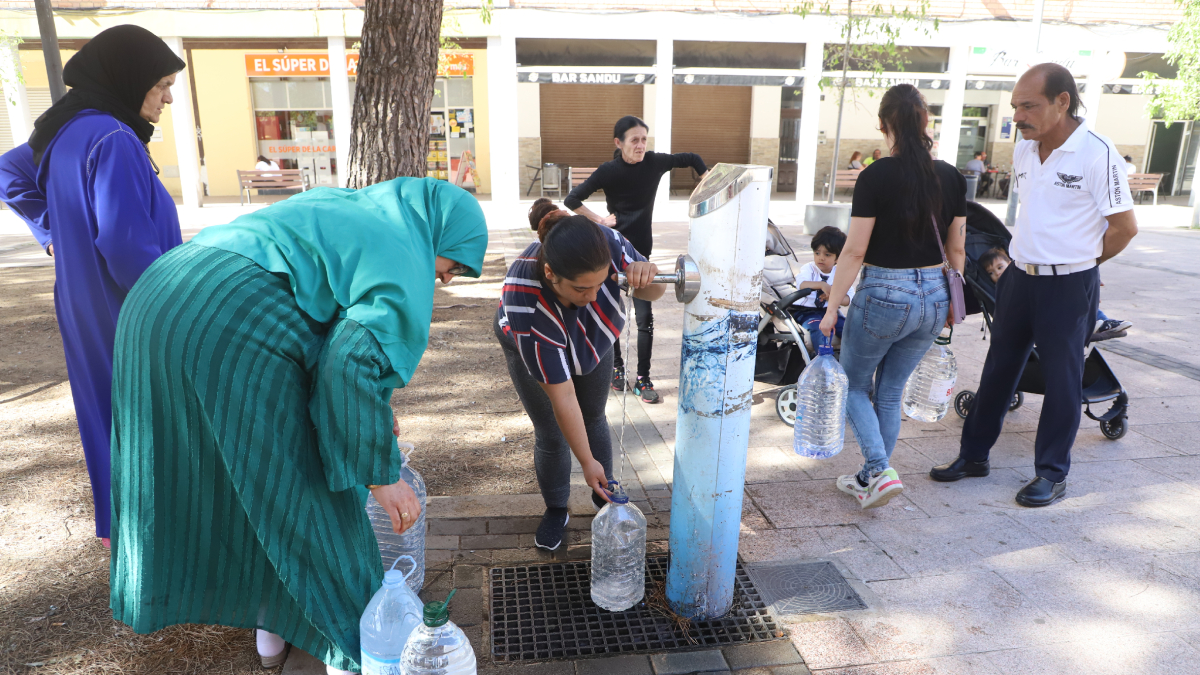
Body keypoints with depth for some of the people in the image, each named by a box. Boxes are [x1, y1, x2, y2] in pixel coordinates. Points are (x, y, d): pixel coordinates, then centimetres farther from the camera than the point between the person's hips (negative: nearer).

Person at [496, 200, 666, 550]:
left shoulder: (604, 242, -40)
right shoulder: (525, 301, -46)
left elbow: (653, 293, -21)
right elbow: (562, 396, -38)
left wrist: (645, 276, -46)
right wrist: (587, 462, -30)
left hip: (593, 336, 3)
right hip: (529, 347, -3)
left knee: (593, 419, 15)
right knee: (551, 434, 2)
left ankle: (604, 493, 39)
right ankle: (555, 510, 29)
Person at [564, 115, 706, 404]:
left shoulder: (654, 162, -6)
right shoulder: (609, 171, -12)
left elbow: (693, 159, 8)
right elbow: (571, 200, -11)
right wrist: (600, 221, -16)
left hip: (640, 251, 1)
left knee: (645, 317, -4)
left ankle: (643, 379, 5)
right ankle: (616, 367, 27)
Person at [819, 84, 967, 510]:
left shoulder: (876, 176, -14)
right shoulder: (951, 178, 3)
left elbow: (855, 251, -14)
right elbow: (957, 249, 9)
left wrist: (832, 308, -7)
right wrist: (953, 301, 21)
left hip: (883, 296, -5)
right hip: (933, 298, 6)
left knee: (855, 386, 15)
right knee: (890, 393, 18)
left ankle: (881, 472, 1)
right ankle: (869, 480, 27)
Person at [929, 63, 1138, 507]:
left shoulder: (1097, 154, -16)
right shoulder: (1023, 151, 6)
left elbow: (1124, 226, -11)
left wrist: (1078, 262, 1)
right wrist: (1032, 256, 12)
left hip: (1068, 286, -6)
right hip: (1020, 276, 7)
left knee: (1061, 380, 5)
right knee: (998, 367, 13)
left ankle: (1052, 474, 19)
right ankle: (974, 455, 25)